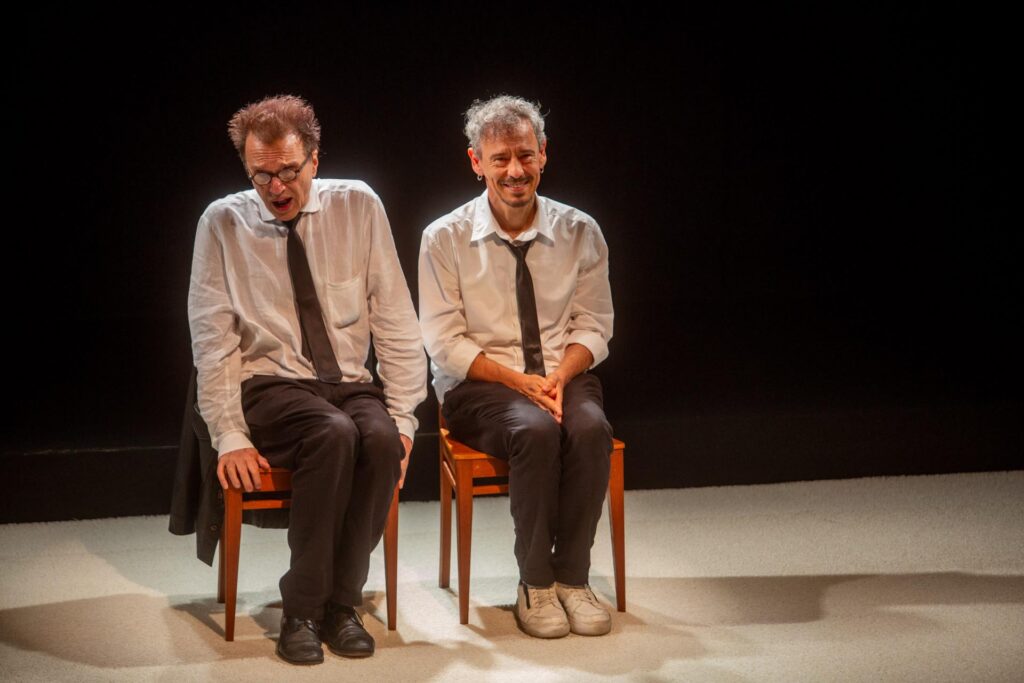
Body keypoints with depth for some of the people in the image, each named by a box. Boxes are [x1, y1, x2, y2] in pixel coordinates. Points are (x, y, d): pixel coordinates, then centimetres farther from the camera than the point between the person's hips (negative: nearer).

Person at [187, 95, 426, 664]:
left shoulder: (358, 207, 3)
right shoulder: (223, 223, 0)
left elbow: (397, 323, 3)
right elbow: (213, 342, -3)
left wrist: (402, 417, -6)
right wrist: (229, 436, -13)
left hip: (350, 383, 2)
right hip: (269, 387, -2)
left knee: (381, 439, -31)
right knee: (333, 434, -33)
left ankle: (341, 604, -16)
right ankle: (301, 612, -21)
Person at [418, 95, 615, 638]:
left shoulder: (580, 232, 4)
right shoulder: (446, 238, -3)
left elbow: (593, 326, 6)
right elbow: (445, 343, -5)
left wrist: (560, 377, -15)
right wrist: (519, 381, -17)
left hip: (562, 379, 2)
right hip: (476, 387, -2)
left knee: (591, 428, -31)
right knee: (536, 431, -34)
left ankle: (573, 578, -17)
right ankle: (535, 583, -18)